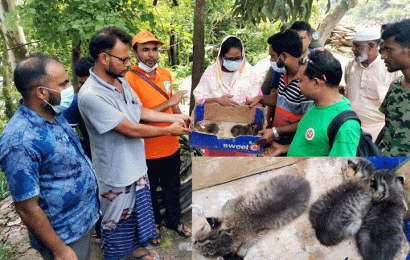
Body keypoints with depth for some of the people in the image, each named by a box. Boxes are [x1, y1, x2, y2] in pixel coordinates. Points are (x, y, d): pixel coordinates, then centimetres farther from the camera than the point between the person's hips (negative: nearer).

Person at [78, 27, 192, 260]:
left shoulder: (122, 81, -1)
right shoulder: (91, 96, -30)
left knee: (138, 211, 26)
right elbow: (132, 130, -28)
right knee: (117, 222, 15)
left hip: (137, 165, 8)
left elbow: (140, 111, 9)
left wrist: (175, 117, 2)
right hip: (116, 175, -8)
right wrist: (169, 130, -17)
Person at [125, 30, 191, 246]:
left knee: (172, 188, 23)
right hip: (147, 151, -5)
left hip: (171, 146, 5)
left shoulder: (165, 74, 4)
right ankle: (154, 223, 43)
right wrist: (168, 104, -26)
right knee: (149, 191, 18)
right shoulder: (129, 79, -18)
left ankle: (174, 220, 46)